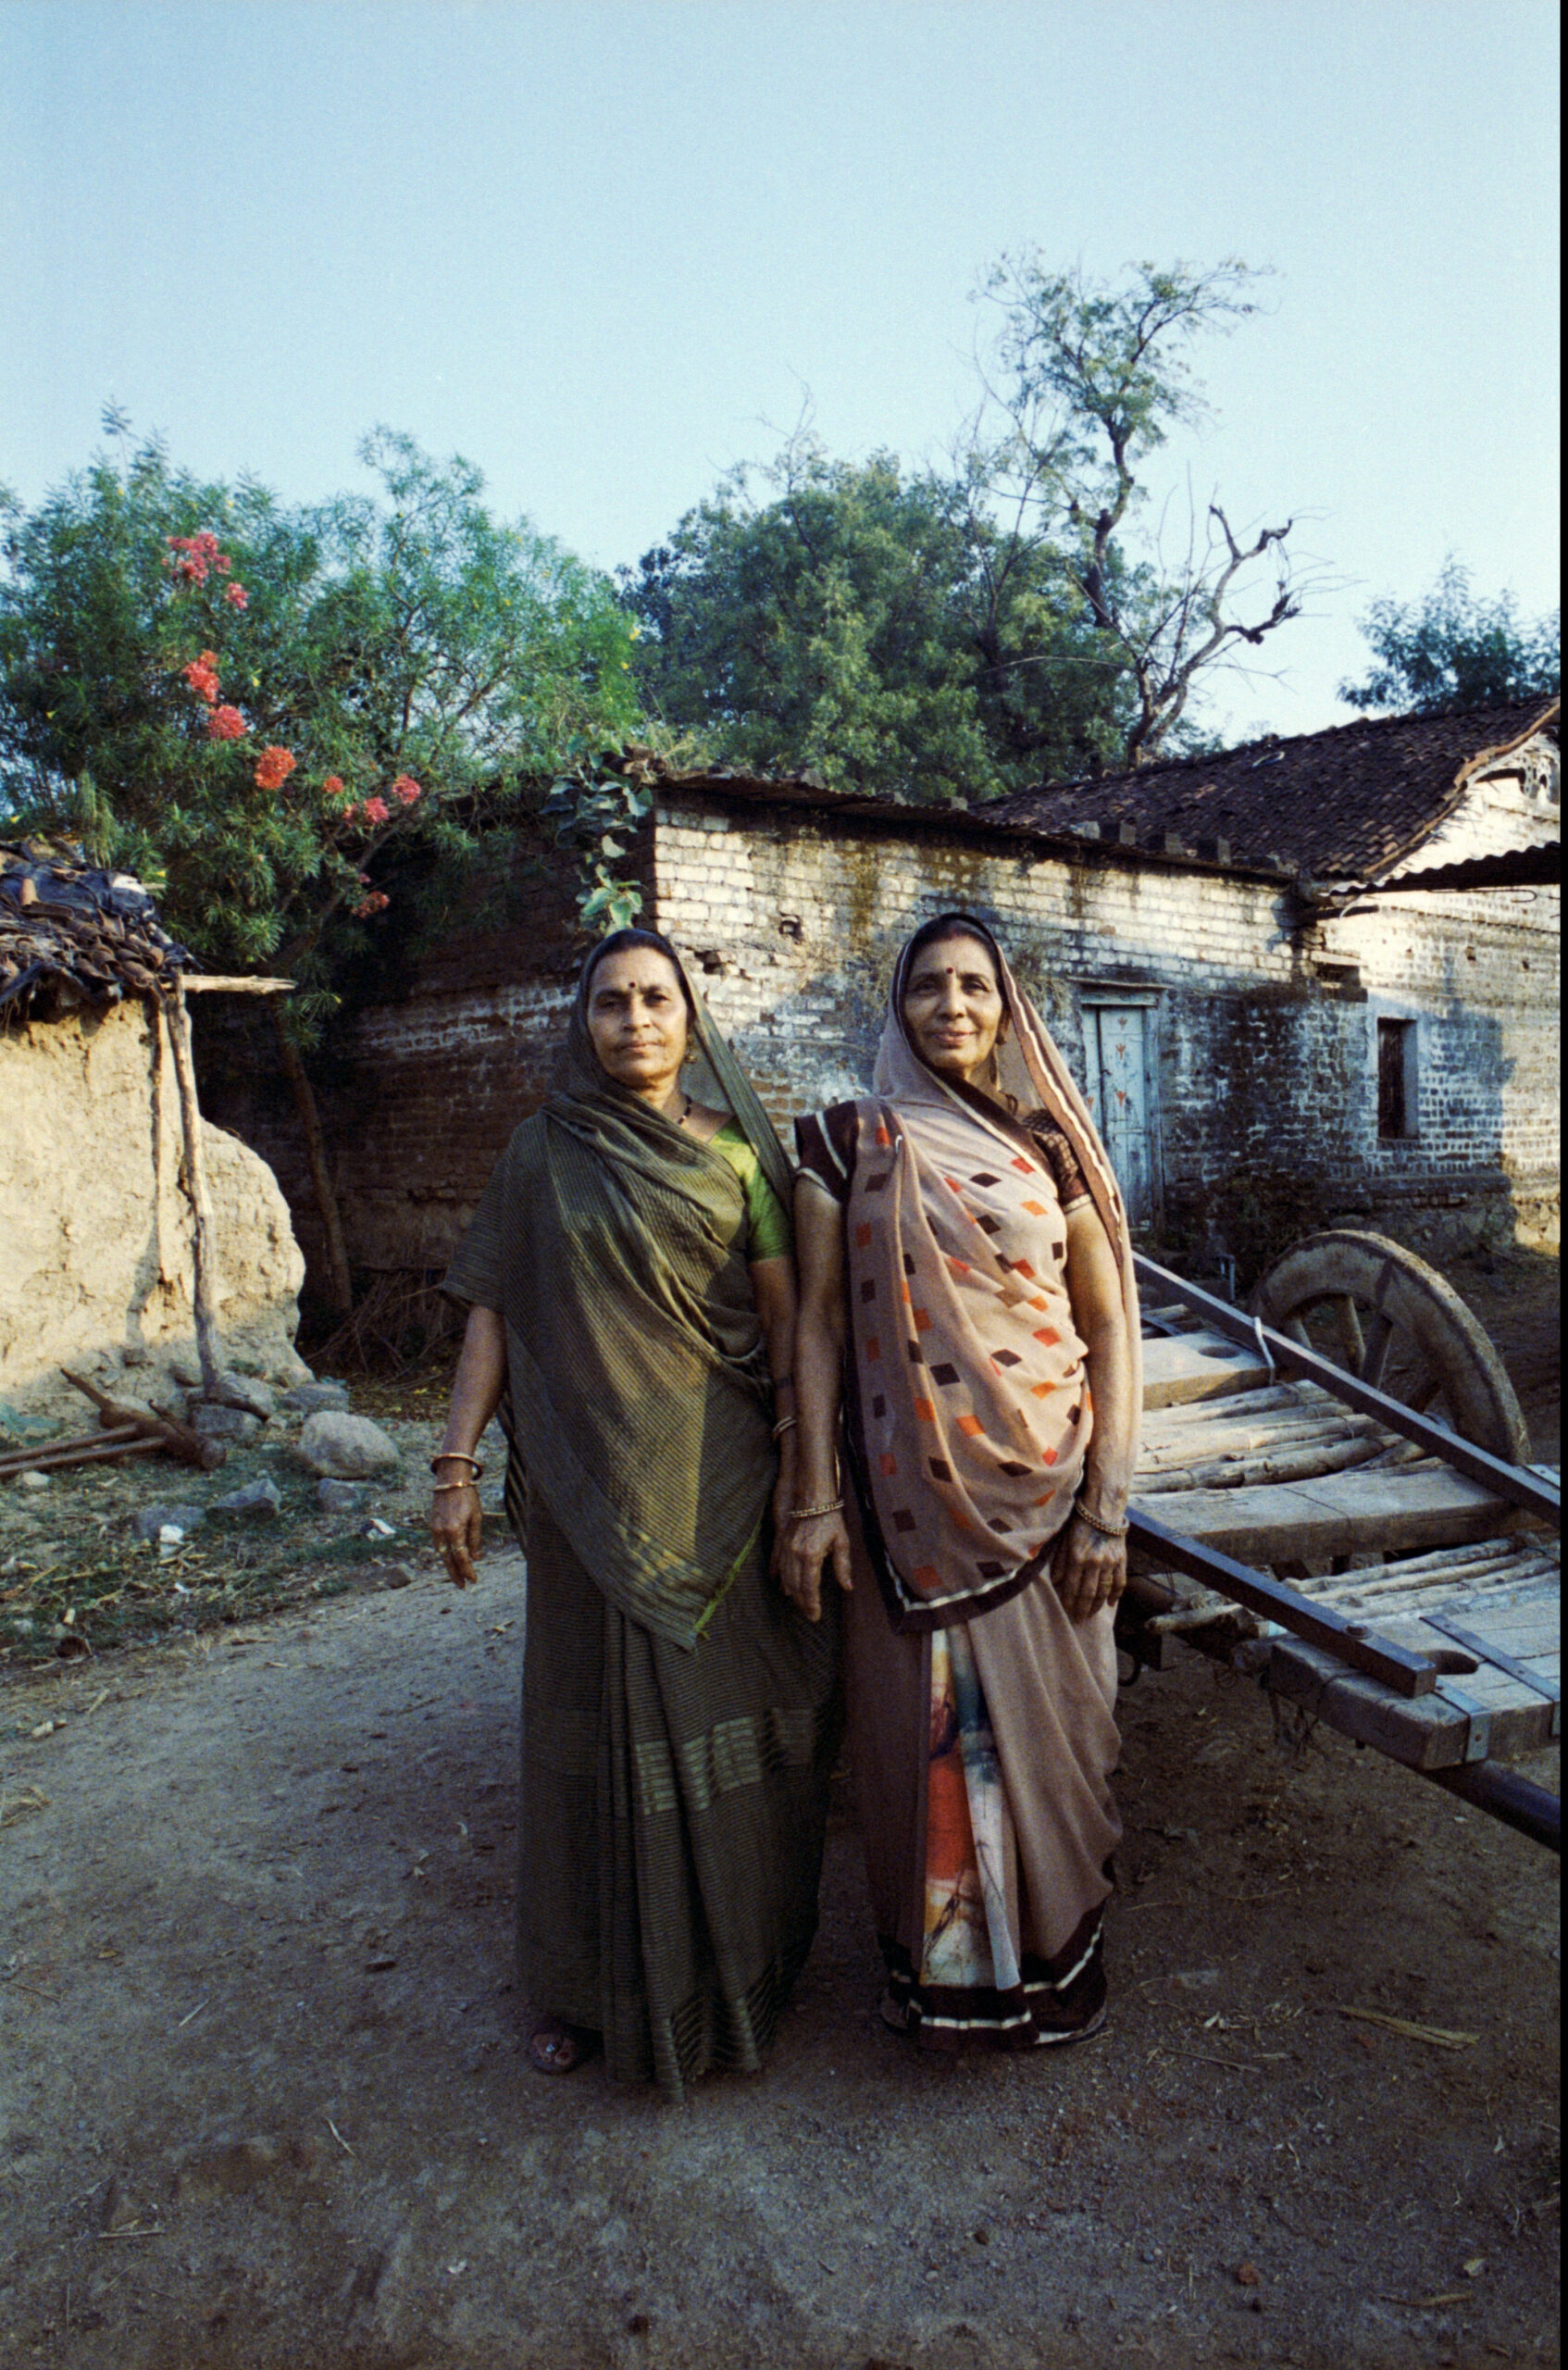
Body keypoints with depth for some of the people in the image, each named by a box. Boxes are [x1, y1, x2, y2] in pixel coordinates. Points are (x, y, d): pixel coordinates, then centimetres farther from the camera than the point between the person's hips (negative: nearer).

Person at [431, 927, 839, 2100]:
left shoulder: (733, 1147, 1)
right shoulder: (544, 1151, 3)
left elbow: (784, 1313, 1)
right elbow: (494, 1310, 4)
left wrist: (797, 1464, -4)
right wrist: (458, 1464, -1)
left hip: (716, 1474, 0)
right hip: (589, 1477, 1)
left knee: (728, 1706, 10)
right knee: (602, 1719, 9)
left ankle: (740, 1959, 31)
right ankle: (599, 1981, 28)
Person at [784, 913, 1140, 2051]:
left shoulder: (1049, 1148, 3)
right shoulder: (848, 1143, 0)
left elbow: (1110, 1326, 3)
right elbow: (820, 1324, -1)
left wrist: (1108, 1506, -3)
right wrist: (815, 1499, -4)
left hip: (1044, 1494, 1)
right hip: (913, 1500, -1)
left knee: (1047, 1728, 11)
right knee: (928, 1733, 9)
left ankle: (1054, 1959, 34)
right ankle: (943, 1967, 31)